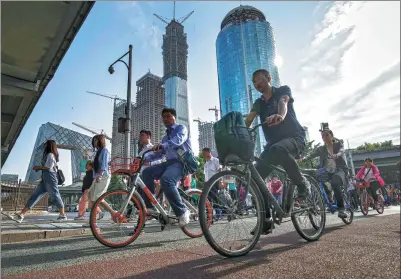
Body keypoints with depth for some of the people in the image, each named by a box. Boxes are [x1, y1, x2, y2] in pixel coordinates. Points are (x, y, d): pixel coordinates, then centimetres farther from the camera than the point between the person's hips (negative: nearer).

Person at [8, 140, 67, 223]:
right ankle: (21, 215, 1)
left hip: (50, 178, -10)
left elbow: (48, 167, -16)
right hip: (45, 179, 10)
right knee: (35, 195, 3)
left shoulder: (50, 155, -7)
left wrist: (37, 167, -2)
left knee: (55, 196, -4)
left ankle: (63, 215, 5)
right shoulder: (49, 155, 23)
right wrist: (39, 168, 6)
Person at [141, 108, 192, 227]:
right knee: (147, 172, -12)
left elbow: (178, 139, -19)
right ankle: (150, 206, -11)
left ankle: (182, 211, -22)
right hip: (170, 162, 8)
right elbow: (159, 153, 20)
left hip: (182, 162, -8)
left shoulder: (181, 128, 5)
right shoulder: (165, 137, 29)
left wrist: (163, 145, -36)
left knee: (166, 180, -33)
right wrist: (145, 157, 4)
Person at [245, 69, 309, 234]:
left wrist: (280, 116, -47)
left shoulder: (283, 90, 2)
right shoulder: (258, 103, 15)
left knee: (279, 149, -41)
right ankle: (266, 220, -2)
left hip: (294, 137, -5)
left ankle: (302, 183, -15)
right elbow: (248, 121, -2)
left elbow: (283, 102, -23)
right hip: (273, 143, 5)